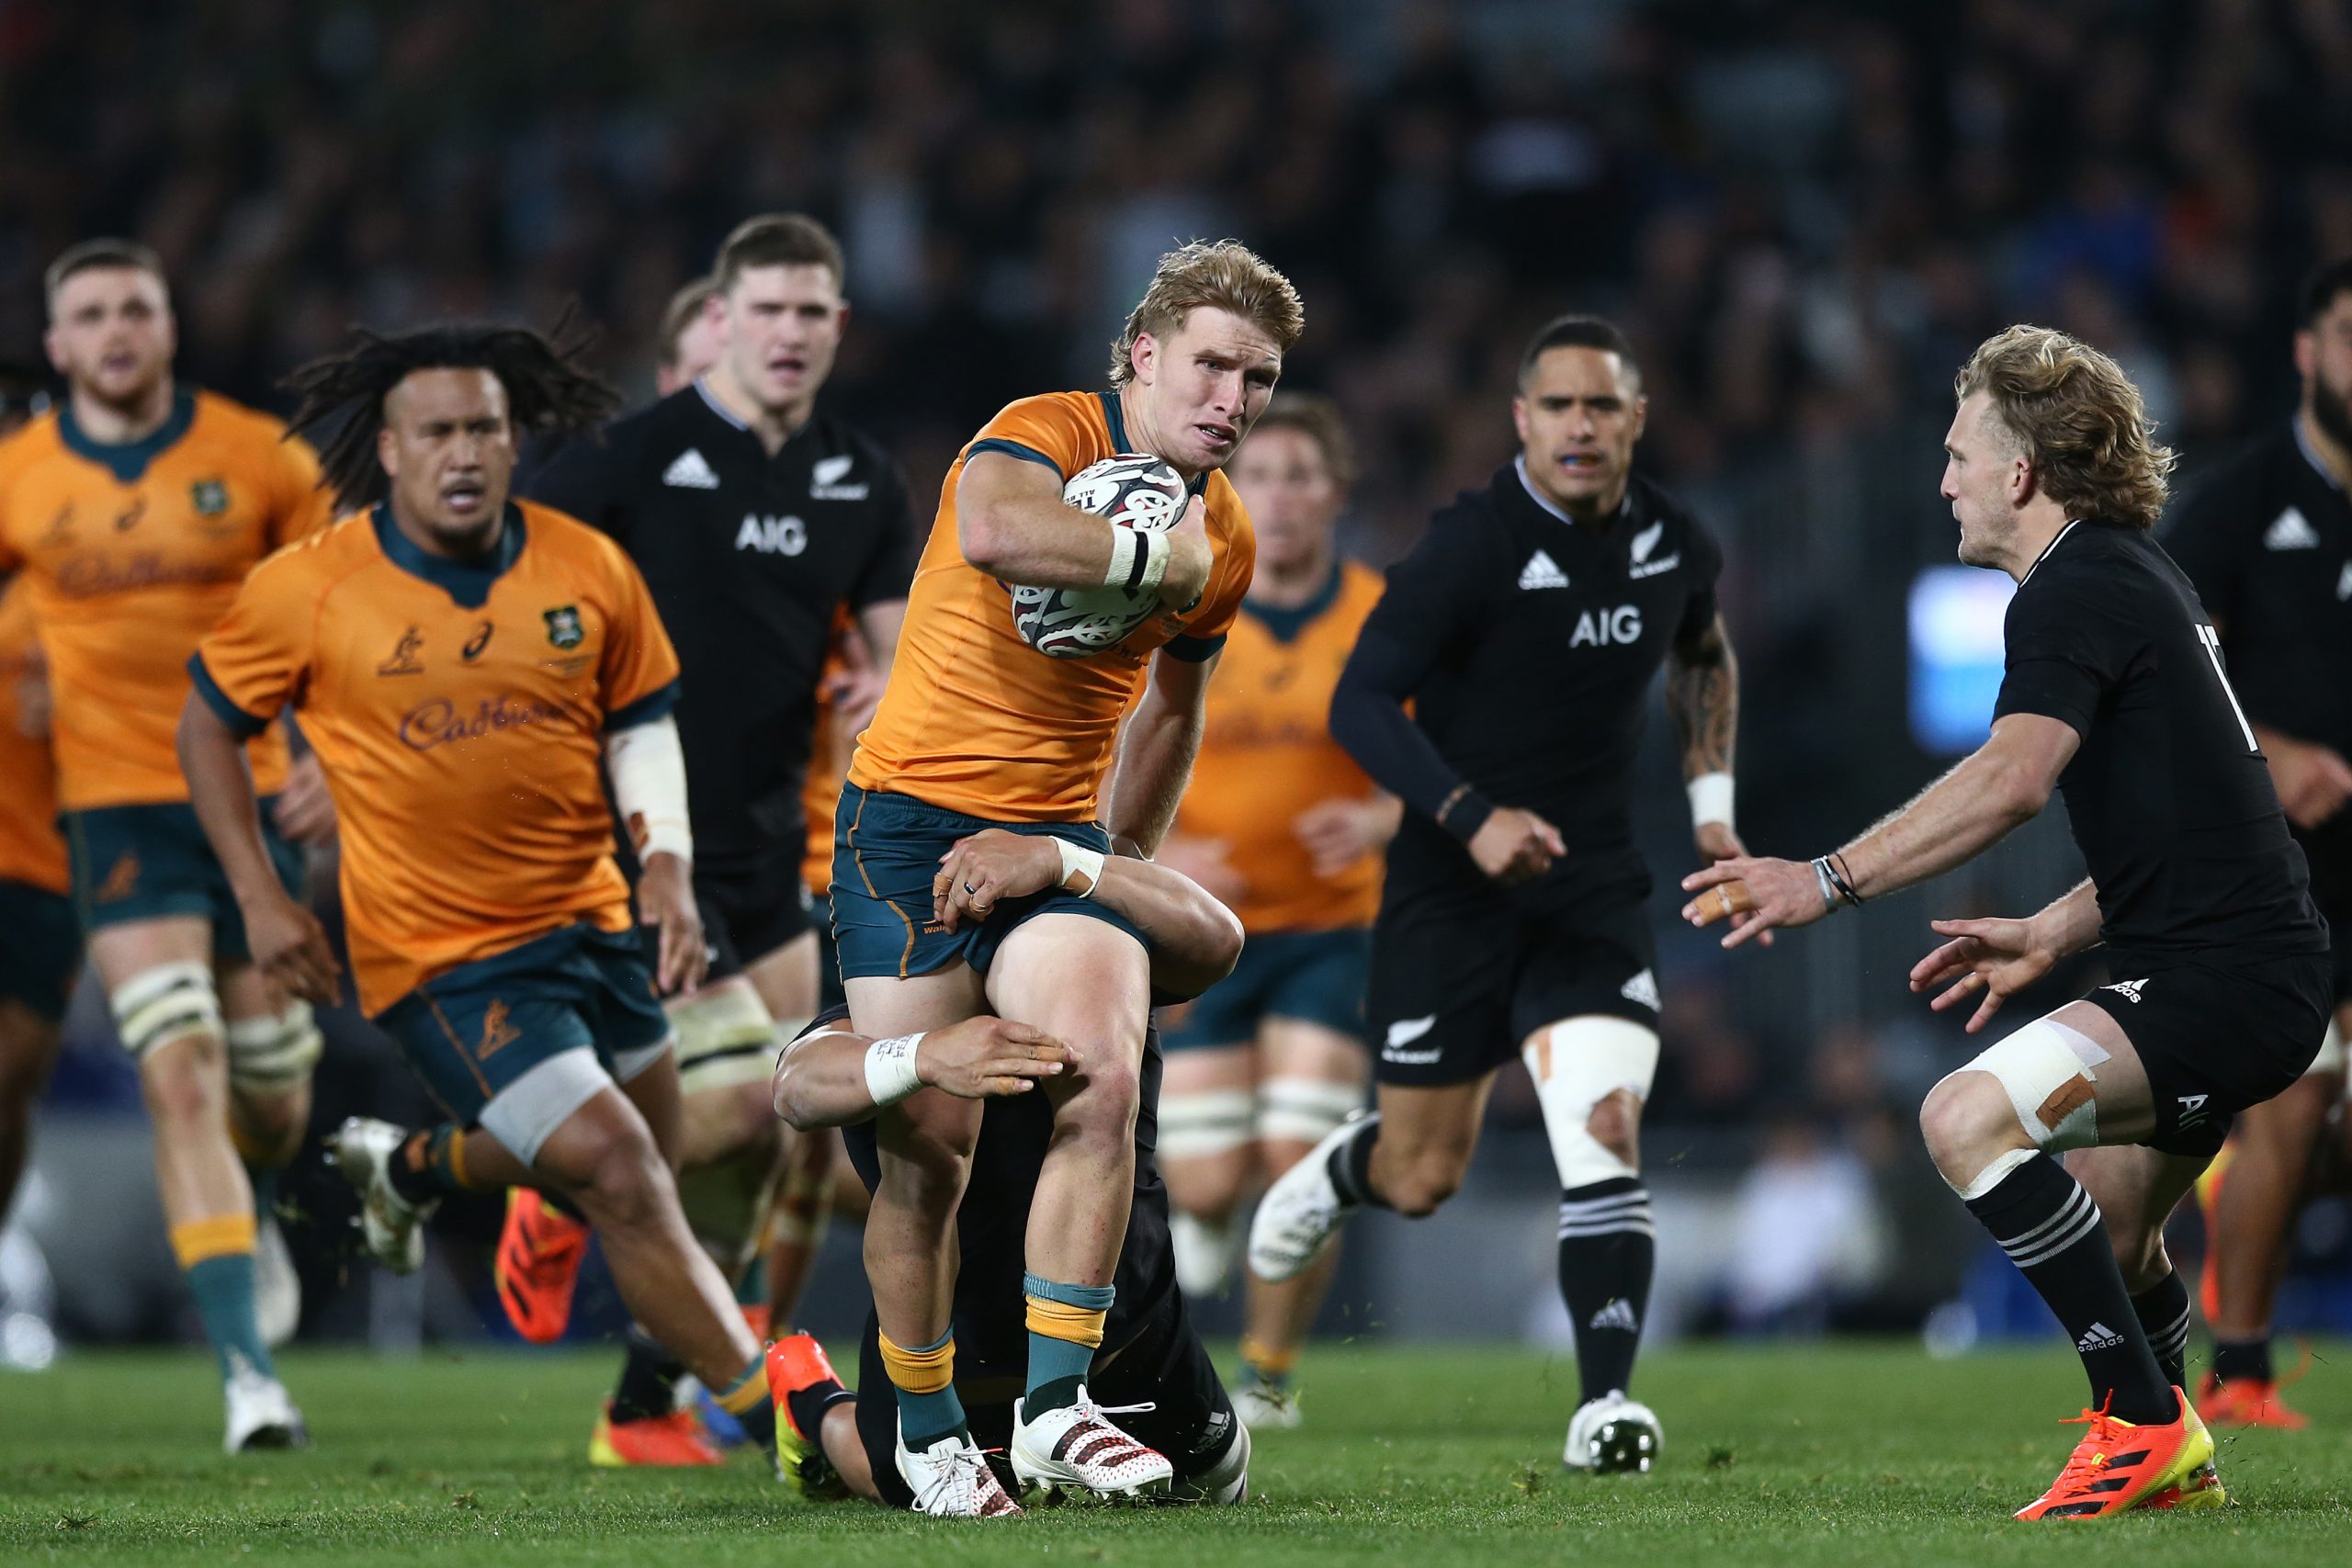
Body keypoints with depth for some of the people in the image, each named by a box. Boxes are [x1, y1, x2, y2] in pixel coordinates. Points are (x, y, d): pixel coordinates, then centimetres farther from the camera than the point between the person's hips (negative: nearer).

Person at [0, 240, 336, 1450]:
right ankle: (246, 1369, -19)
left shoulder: (256, 458, -1)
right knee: (182, 1077, -18)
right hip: (116, 803, -1)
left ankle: (254, 1221, 46)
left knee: (271, 1098, 9)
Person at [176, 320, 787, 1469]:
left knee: (635, 1154, 21)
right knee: (617, 1172, -17)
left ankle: (409, 1167, 50)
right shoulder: (308, 591, -11)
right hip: (438, 957, -5)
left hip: (587, 919, 5)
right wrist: (258, 899, -4)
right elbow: (207, 725, 3)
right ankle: (770, 1416, -9)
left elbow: (639, 724, 11)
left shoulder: (588, 570, -3)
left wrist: (667, 859, -5)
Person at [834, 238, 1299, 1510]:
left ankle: (1053, 1407, -14)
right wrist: (1157, 558, -24)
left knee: (1103, 1081, -21)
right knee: (929, 1144, -5)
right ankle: (927, 1435, 14)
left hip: (1059, 836, 5)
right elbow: (990, 531, -36)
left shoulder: (1224, 540, 10)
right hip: (912, 821, -5)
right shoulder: (1050, 434, -11)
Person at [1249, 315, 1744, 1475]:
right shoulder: (1471, 548, -15)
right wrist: (1471, 816, -29)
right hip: (1450, 891, -3)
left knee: (1605, 1137, -17)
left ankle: (1603, 1405, -19)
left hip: (1592, 892, 3)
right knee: (1423, 1180, 6)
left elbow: (1704, 655, 26)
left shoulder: (1676, 548, 3)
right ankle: (1339, 1173, 42)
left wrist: (1711, 803, 17)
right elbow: (1359, 704, -17)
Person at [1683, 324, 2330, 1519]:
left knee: (1969, 1117, -24)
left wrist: (1831, 879, -32)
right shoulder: (2136, 576, 20)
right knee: (2101, 1238, 25)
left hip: (2224, 981, -11)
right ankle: (2172, 1464, 40)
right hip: (2256, 969, 11)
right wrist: (2047, 937, 23)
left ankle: (2141, 1421, -19)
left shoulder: (2079, 590, -13)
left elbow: (2012, 779, -30)